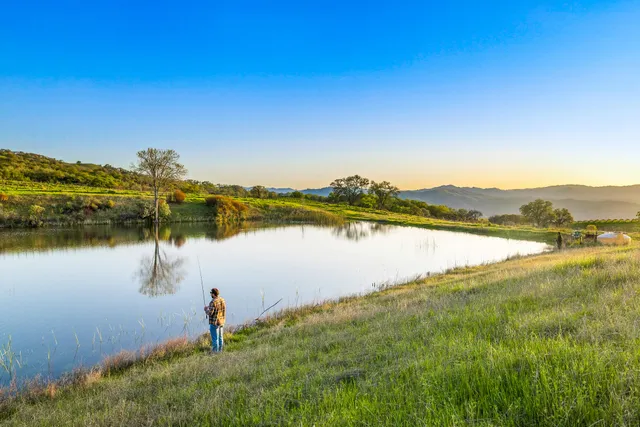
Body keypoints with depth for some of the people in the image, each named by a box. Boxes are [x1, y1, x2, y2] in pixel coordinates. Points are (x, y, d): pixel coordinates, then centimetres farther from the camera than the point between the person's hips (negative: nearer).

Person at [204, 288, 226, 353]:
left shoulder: (213, 302, -22)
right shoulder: (222, 300, 2)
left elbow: (210, 313, -22)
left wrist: (206, 309, -1)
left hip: (214, 322, -7)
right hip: (221, 321, 8)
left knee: (215, 337, 4)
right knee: (220, 336, 18)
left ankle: (215, 350, 13)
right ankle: (220, 349, 28)